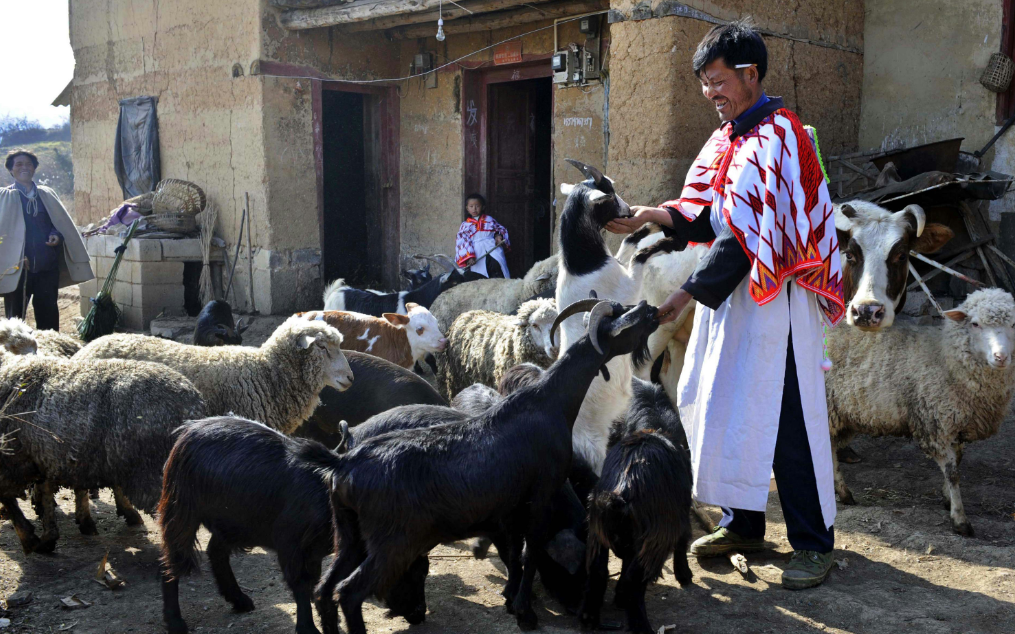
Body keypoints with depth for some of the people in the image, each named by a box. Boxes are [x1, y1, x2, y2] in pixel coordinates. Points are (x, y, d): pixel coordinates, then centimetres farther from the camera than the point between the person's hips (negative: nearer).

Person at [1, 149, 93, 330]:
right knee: (15, 316, 2)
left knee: (48, 315, 8)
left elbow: (63, 223, 16)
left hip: (47, 267, 2)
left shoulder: (47, 195, 11)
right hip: (17, 268, -2)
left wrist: (57, 235, -6)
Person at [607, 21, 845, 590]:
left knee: (786, 418, -5)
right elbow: (708, 216, 9)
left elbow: (751, 232, -21)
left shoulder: (777, 136, -13)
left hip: (774, 297, -9)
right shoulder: (726, 139, 15)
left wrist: (689, 293, -23)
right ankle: (745, 524, 23)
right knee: (725, 406, 10)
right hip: (729, 292, 9)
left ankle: (815, 542, 6)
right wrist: (659, 216, -10)